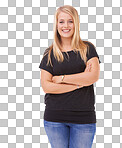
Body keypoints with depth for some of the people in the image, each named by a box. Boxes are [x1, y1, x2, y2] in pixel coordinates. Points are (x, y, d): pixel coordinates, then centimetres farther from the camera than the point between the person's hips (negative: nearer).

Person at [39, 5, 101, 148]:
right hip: (55, 118, 1)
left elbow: (94, 76, -10)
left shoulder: (87, 48, 5)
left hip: (84, 118, 0)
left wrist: (61, 78, -8)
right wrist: (79, 82, -9)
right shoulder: (49, 53, 6)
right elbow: (46, 86, -4)